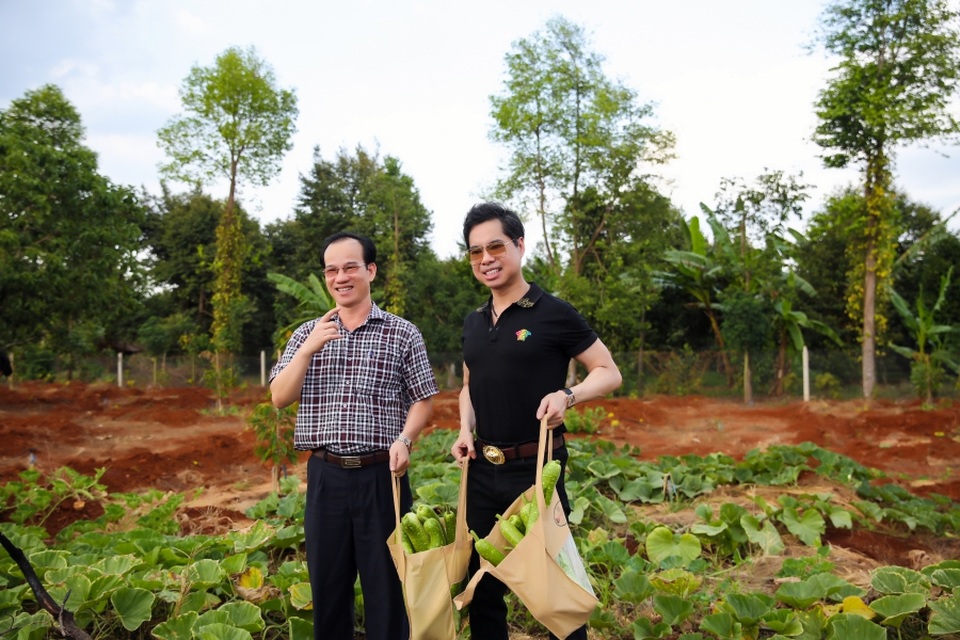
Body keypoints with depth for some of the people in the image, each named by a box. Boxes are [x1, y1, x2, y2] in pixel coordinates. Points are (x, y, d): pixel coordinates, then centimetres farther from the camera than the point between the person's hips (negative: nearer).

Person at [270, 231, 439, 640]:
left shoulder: (403, 334, 1)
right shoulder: (307, 334, 9)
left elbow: (423, 401, 1)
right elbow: (280, 398, 1)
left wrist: (404, 440, -17)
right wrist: (308, 349, -12)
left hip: (382, 475, -2)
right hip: (325, 475, 3)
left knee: (387, 582, 8)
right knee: (326, 580, 14)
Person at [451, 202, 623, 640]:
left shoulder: (554, 313, -9)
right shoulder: (473, 322, 8)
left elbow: (609, 373, -3)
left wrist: (568, 395, -22)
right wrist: (465, 430, 2)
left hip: (536, 468, -5)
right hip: (481, 472, 6)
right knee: (481, 586, 17)